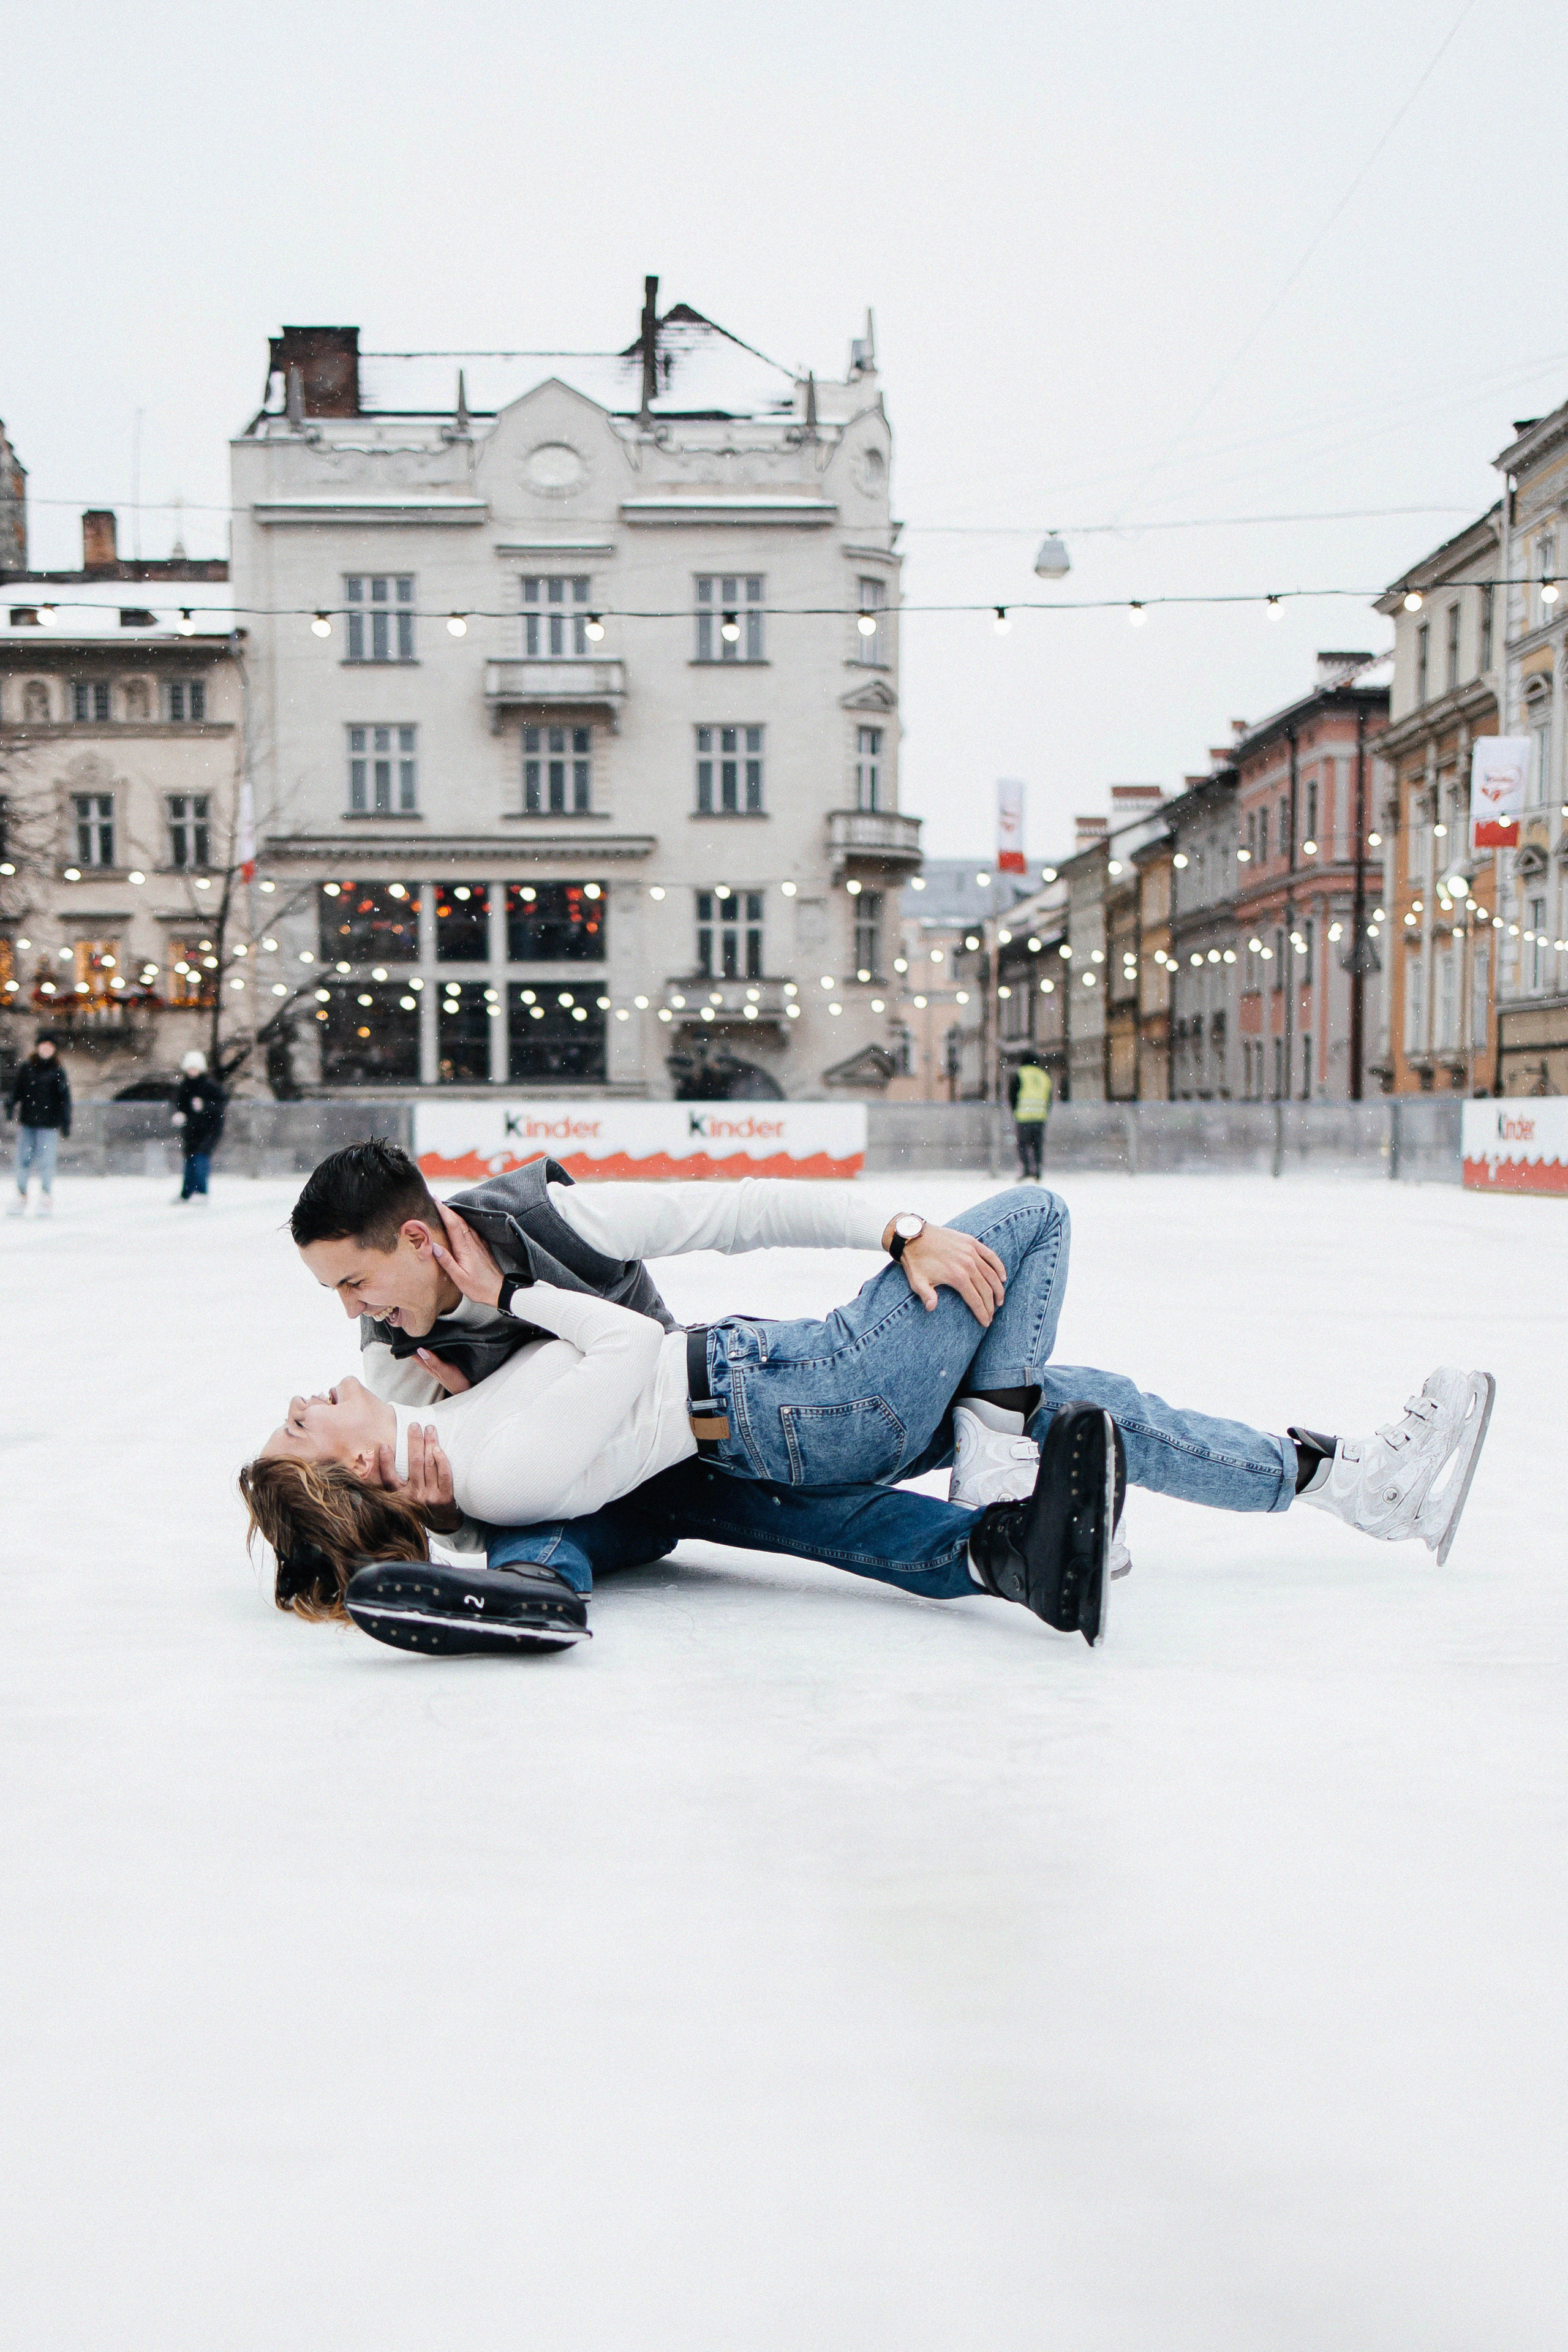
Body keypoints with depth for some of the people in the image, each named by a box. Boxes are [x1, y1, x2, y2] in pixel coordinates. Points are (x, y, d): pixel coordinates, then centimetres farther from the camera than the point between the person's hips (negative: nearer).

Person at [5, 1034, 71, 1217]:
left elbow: (65, 1098, 6)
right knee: (23, 1161, 2)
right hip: (27, 1123, 2)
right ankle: (21, 1199, 14)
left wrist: (66, 1123, 3)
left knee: (46, 1163, -6)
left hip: (49, 1126, -2)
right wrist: (10, 1106, -9)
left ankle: (46, 1201, 6)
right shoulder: (27, 1068, 8)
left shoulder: (58, 1071, 3)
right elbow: (16, 1089, 8)